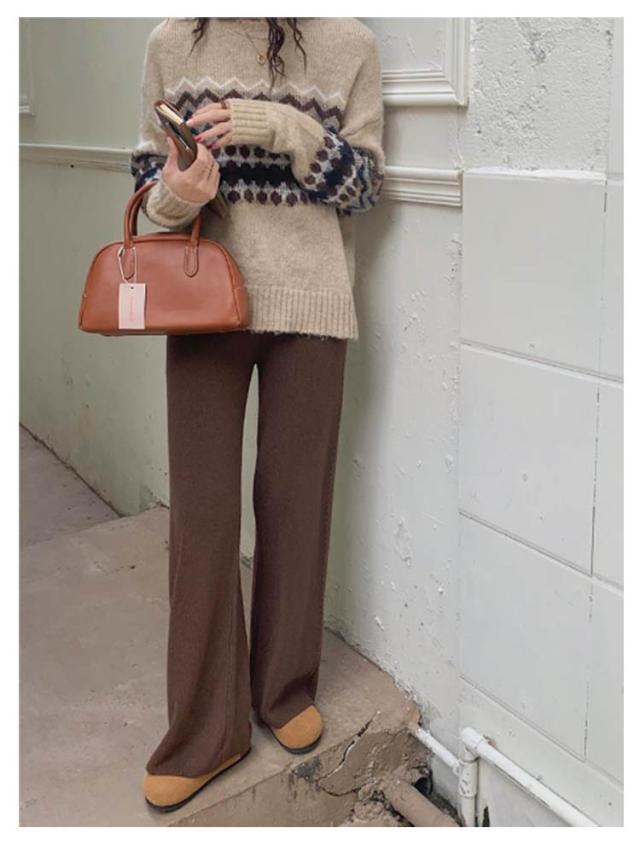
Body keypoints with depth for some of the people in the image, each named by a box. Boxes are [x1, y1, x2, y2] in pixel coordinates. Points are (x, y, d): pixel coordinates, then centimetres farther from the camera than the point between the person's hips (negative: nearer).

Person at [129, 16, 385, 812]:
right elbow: (149, 177, 9)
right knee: (200, 507, 0)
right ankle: (203, 731, 15)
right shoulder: (174, 39, 6)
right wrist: (175, 197, -14)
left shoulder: (348, 43, 3)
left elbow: (362, 188, 1)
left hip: (308, 303, 0)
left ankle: (286, 689, 29)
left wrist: (287, 131, -16)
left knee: (296, 499, 7)